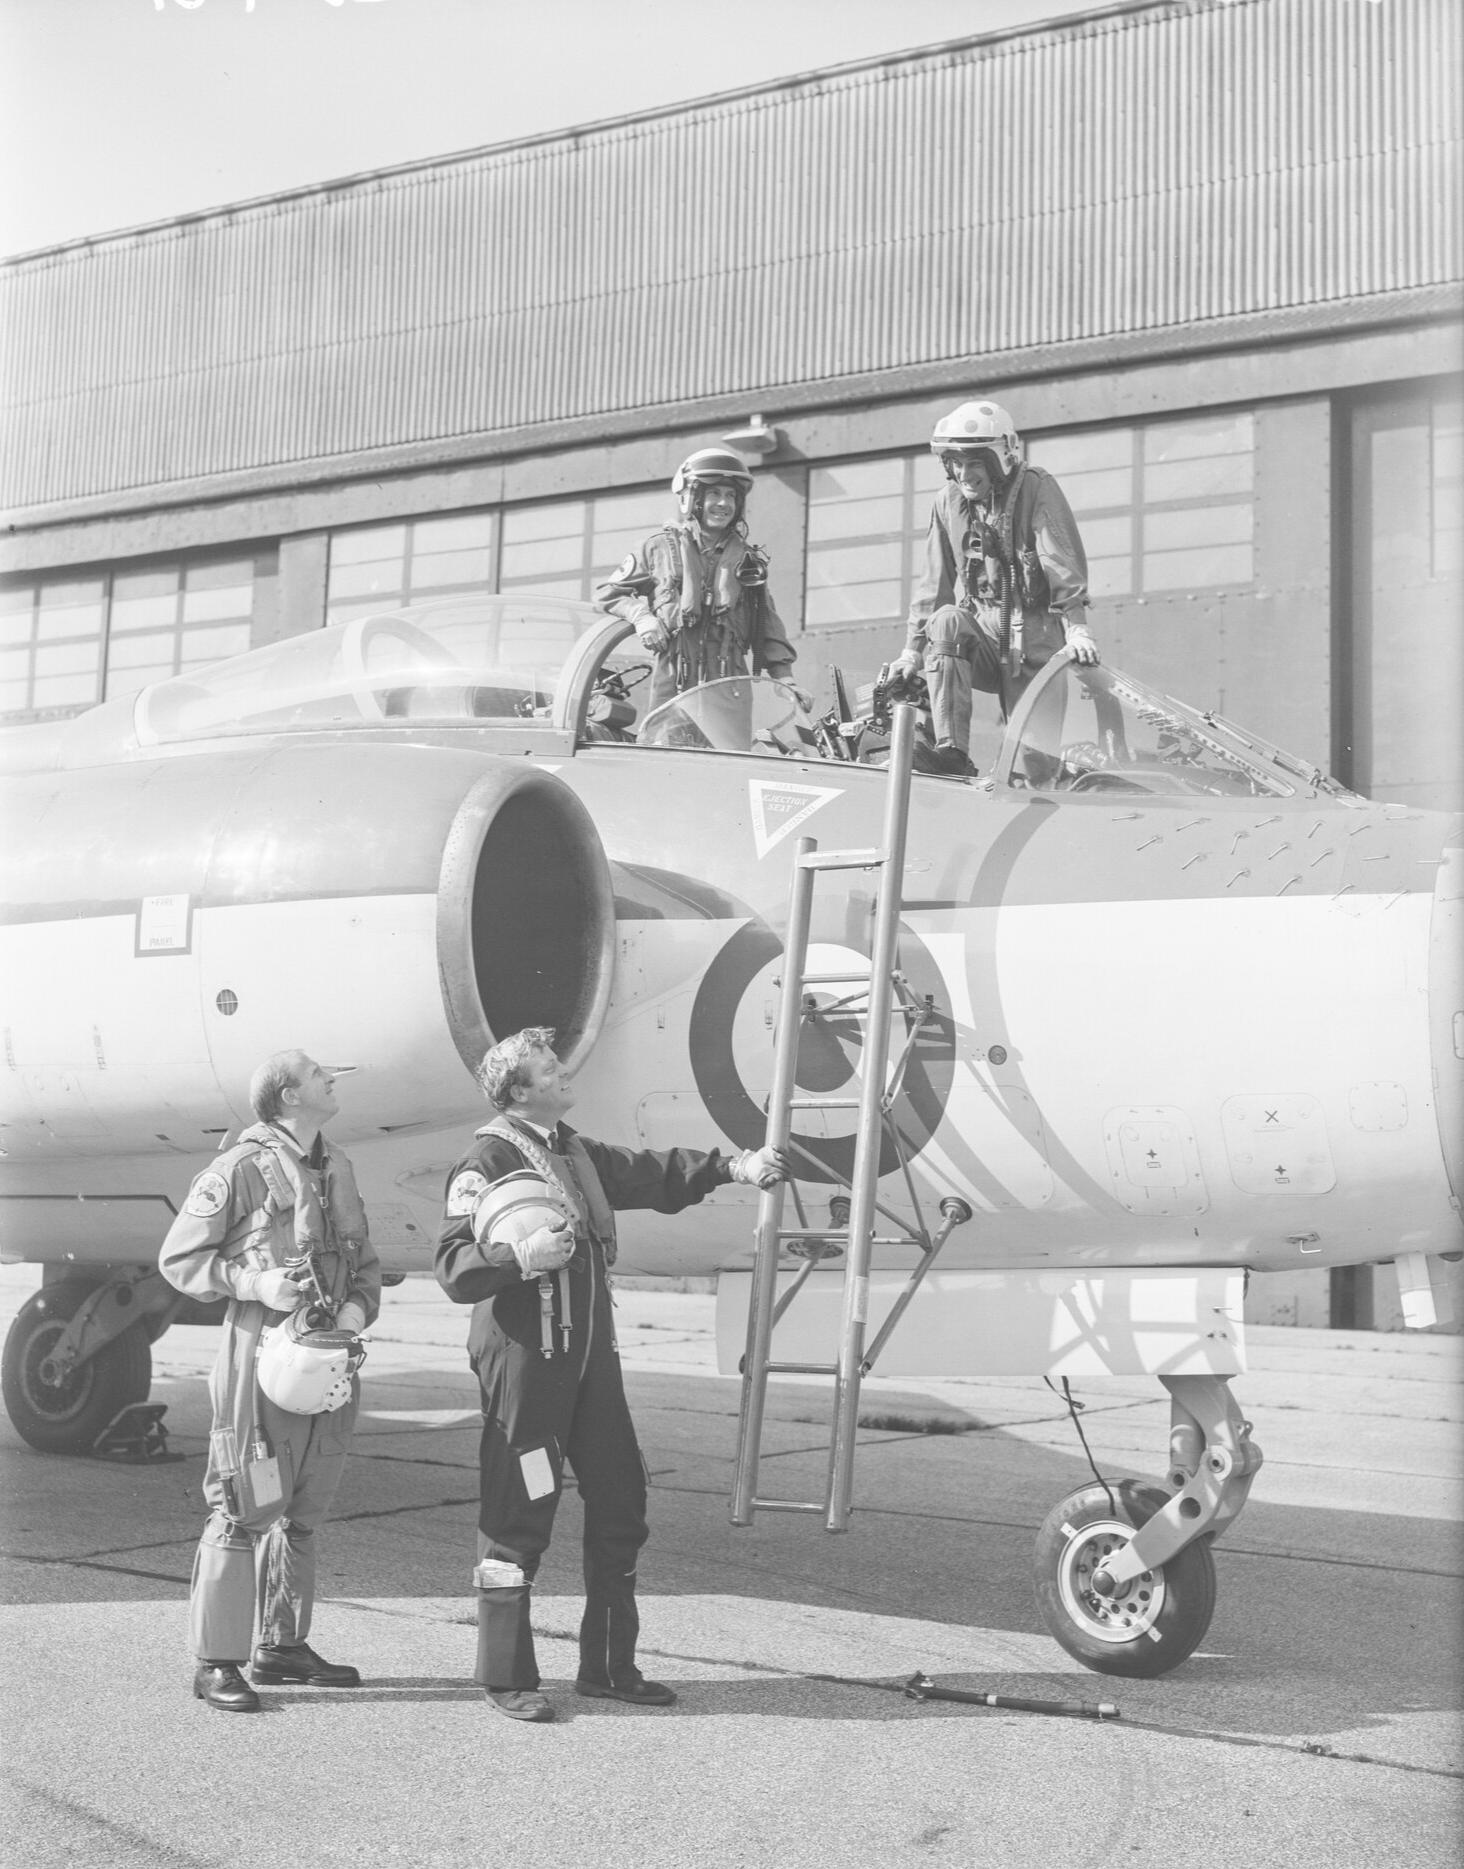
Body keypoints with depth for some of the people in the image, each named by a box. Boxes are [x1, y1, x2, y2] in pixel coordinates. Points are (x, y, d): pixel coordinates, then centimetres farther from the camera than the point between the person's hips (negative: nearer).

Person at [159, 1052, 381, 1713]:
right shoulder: (241, 1169, -8)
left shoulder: (338, 1169, 14)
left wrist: (358, 1307, -1)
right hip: (263, 1353, -7)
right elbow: (177, 1259, -5)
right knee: (244, 1509, -5)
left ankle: (283, 1646, 26)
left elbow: (365, 1262, 19)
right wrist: (252, 1282, -17)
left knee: (302, 1511, 14)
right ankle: (216, 1662, 3)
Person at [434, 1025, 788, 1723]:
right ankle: (505, 1676, 10)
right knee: (518, 1518, -3)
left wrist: (733, 1166, 15)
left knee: (619, 1503, 12)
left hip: (590, 1353, 9)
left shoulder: (576, 1153, 16)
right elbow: (453, 1268, -15)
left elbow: (652, 1174, 25)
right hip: (523, 1357, -9)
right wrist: (521, 1255, -29)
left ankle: (608, 1667, 24)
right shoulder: (487, 1162, -9)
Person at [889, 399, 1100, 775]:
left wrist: (1076, 628, -23)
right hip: (980, 628, 3)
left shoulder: (1036, 488, -5)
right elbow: (935, 580, 11)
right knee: (946, 621, -30)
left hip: (1033, 634, -3)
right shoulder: (949, 501, 8)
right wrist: (913, 648, 6)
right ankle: (952, 753, -35)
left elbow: (1063, 562, -13)